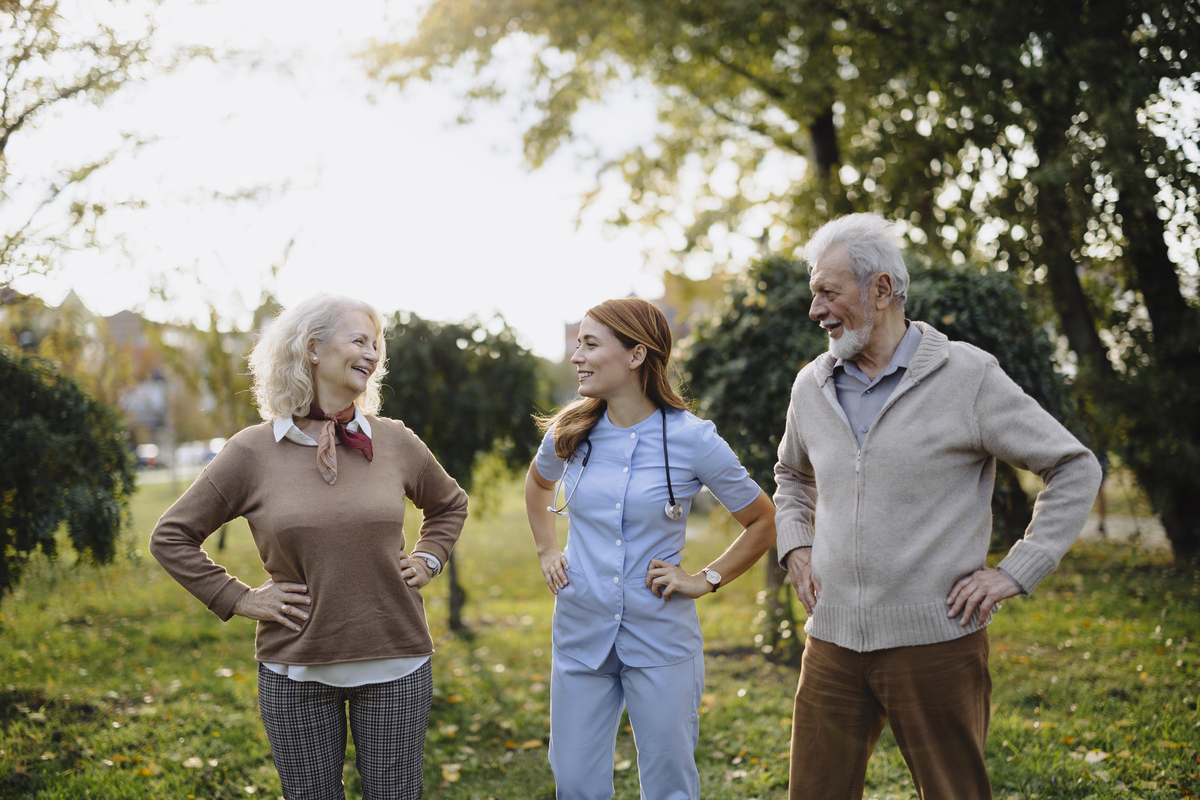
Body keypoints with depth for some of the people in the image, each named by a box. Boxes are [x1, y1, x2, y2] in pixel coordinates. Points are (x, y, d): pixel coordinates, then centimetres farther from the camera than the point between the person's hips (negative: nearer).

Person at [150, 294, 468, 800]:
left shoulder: (395, 442, 3)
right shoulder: (251, 452, -4)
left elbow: (450, 504, 22)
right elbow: (170, 537, 3)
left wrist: (426, 560, 8)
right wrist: (239, 599, -3)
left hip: (396, 664, 2)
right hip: (296, 671, -1)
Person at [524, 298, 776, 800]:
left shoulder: (693, 440, -10)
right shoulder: (570, 434, 0)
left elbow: (762, 522, 2)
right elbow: (538, 482, 25)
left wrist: (706, 580, -5)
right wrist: (546, 552, 14)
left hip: (661, 644, -3)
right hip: (580, 637, 3)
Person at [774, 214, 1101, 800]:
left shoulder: (967, 376, -6)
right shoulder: (812, 385, 9)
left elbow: (1075, 469, -1)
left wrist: (1017, 572, -7)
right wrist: (795, 547, 12)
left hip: (934, 642, -4)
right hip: (832, 641, 4)